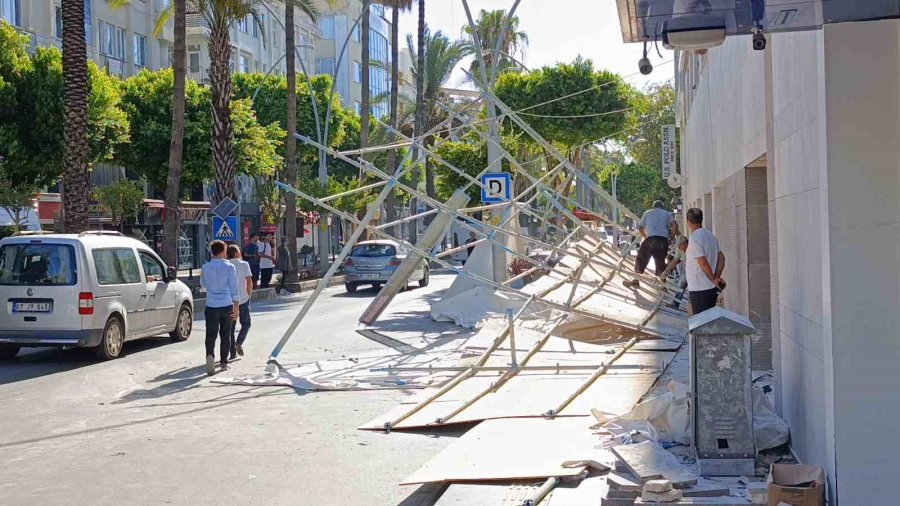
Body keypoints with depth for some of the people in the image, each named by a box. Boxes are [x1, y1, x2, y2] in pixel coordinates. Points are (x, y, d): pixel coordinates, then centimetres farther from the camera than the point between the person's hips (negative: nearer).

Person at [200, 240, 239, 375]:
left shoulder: (205, 267, 0)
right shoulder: (229, 267, -5)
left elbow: (203, 284, 17)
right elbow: (234, 288, -5)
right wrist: (236, 307, -2)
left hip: (211, 305, 0)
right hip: (227, 305, 0)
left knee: (211, 334, 0)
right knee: (225, 334, 12)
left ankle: (210, 355, -26)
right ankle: (224, 362, 17)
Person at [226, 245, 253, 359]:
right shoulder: (244, 264, -4)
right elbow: (249, 281, -9)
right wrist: (249, 294, 3)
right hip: (243, 299, -2)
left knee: (231, 326, 9)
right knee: (245, 323, 14)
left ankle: (233, 353, 8)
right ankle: (239, 343, -7)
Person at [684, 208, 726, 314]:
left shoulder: (694, 238, -17)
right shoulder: (710, 235, 10)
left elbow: (703, 263, -21)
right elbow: (721, 258, 10)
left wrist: (714, 279, -10)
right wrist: (717, 277, 3)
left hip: (699, 288, -8)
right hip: (712, 287, 8)